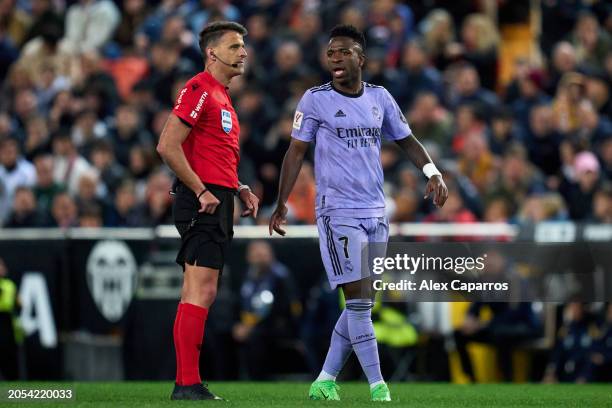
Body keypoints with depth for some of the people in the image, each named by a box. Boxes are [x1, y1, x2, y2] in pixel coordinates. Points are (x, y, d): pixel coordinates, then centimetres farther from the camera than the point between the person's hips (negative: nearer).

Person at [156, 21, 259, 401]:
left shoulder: (222, 97, 21)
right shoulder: (199, 89, -10)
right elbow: (168, 146, -18)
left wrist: (240, 189, 16)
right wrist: (202, 192, -17)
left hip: (218, 203, 10)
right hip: (202, 203, -10)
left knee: (200, 295, 9)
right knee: (202, 292, -13)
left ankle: (185, 384, 11)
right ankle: (189, 384, -16)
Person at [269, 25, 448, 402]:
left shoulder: (380, 98, 8)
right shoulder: (315, 100, -2)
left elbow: (407, 140, 15)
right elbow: (296, 151, 2)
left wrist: (433, 172, -1)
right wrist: (282, 203, -1)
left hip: (375, 212, 5)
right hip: (338, 211, -5)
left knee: (361, 303, 6)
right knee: (359, 299, -12)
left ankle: (326, 381, 15)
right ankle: (378, 385, -13)